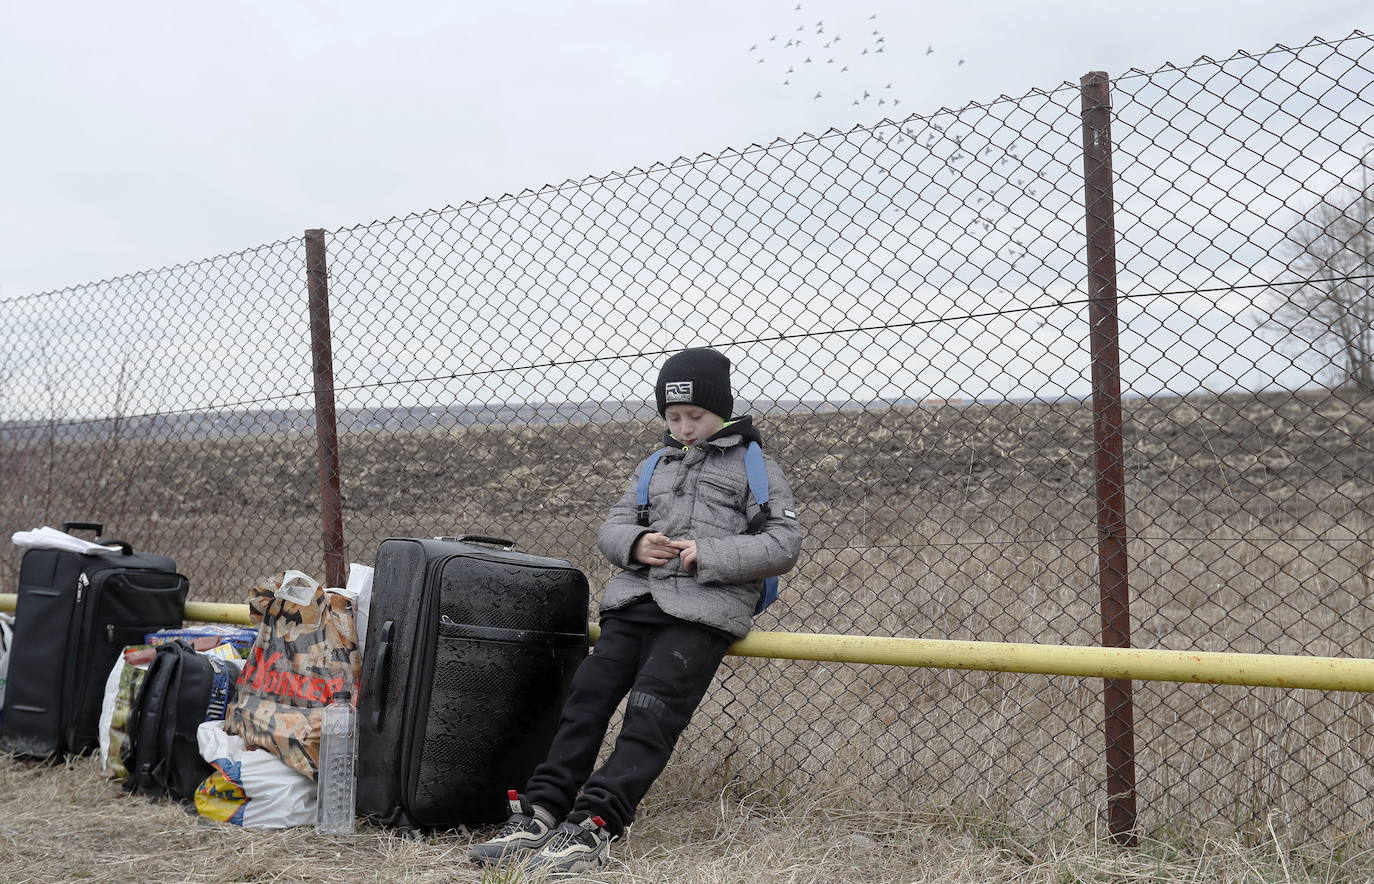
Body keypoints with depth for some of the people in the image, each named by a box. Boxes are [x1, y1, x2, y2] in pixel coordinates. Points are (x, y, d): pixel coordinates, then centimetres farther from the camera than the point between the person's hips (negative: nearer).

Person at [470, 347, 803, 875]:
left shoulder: (754, 467, 11)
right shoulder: (656, 466, 26)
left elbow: (784, 545, 1)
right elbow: (611, 528, 23)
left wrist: (708, 554, -11)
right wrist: (635, 544, -2)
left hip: (704, 608, -5)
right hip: (636, 597, 5)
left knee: (652, 709, -22)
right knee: (587, 695, -13)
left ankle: (594, 825, -32)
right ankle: (540, 811, -17)